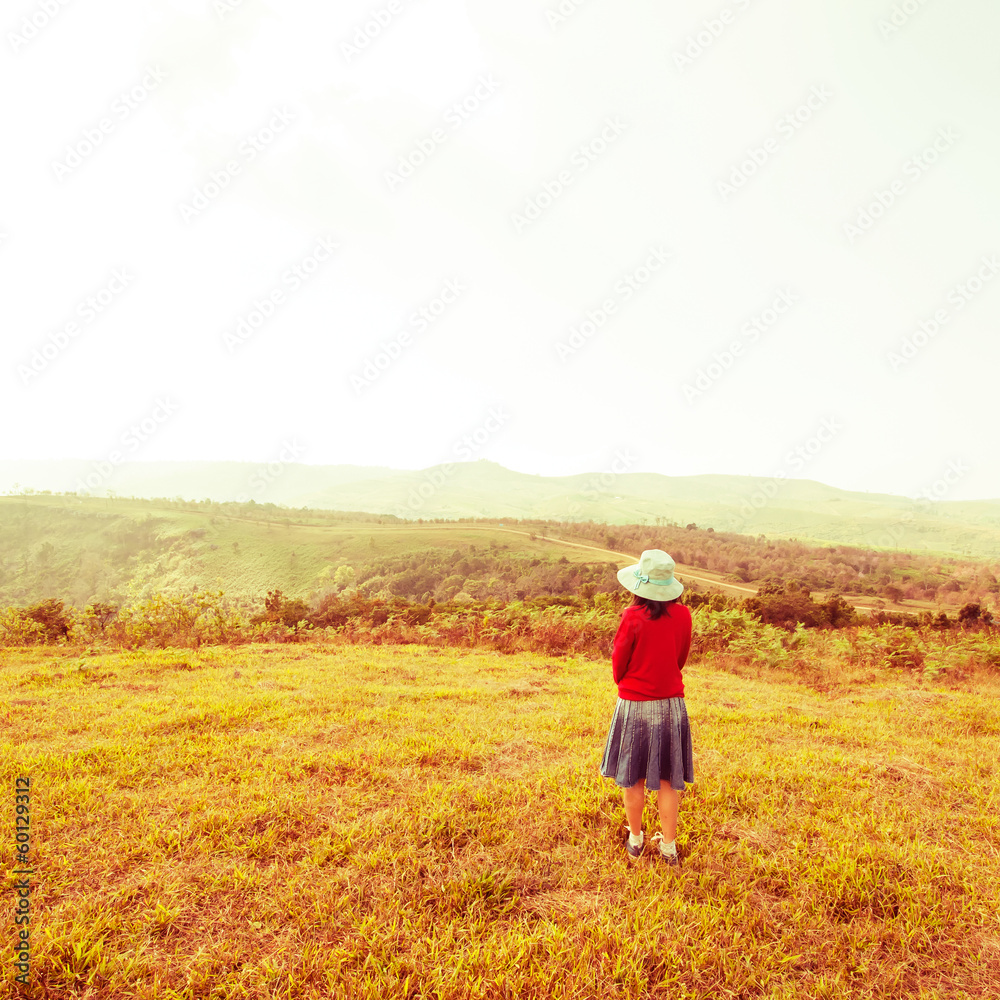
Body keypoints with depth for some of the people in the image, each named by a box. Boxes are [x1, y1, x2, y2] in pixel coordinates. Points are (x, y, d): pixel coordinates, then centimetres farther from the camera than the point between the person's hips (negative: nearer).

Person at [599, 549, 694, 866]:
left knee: (633, 778, 14)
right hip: (671, 705, 3)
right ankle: (669, 846, 23)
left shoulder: (633, 617, -18)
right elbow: (680, 659, 7)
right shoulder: (683, 616, -6)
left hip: (635, 706, -3)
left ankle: (635, 840, 30)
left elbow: (618, 665, -8)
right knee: (667, 780, 14)